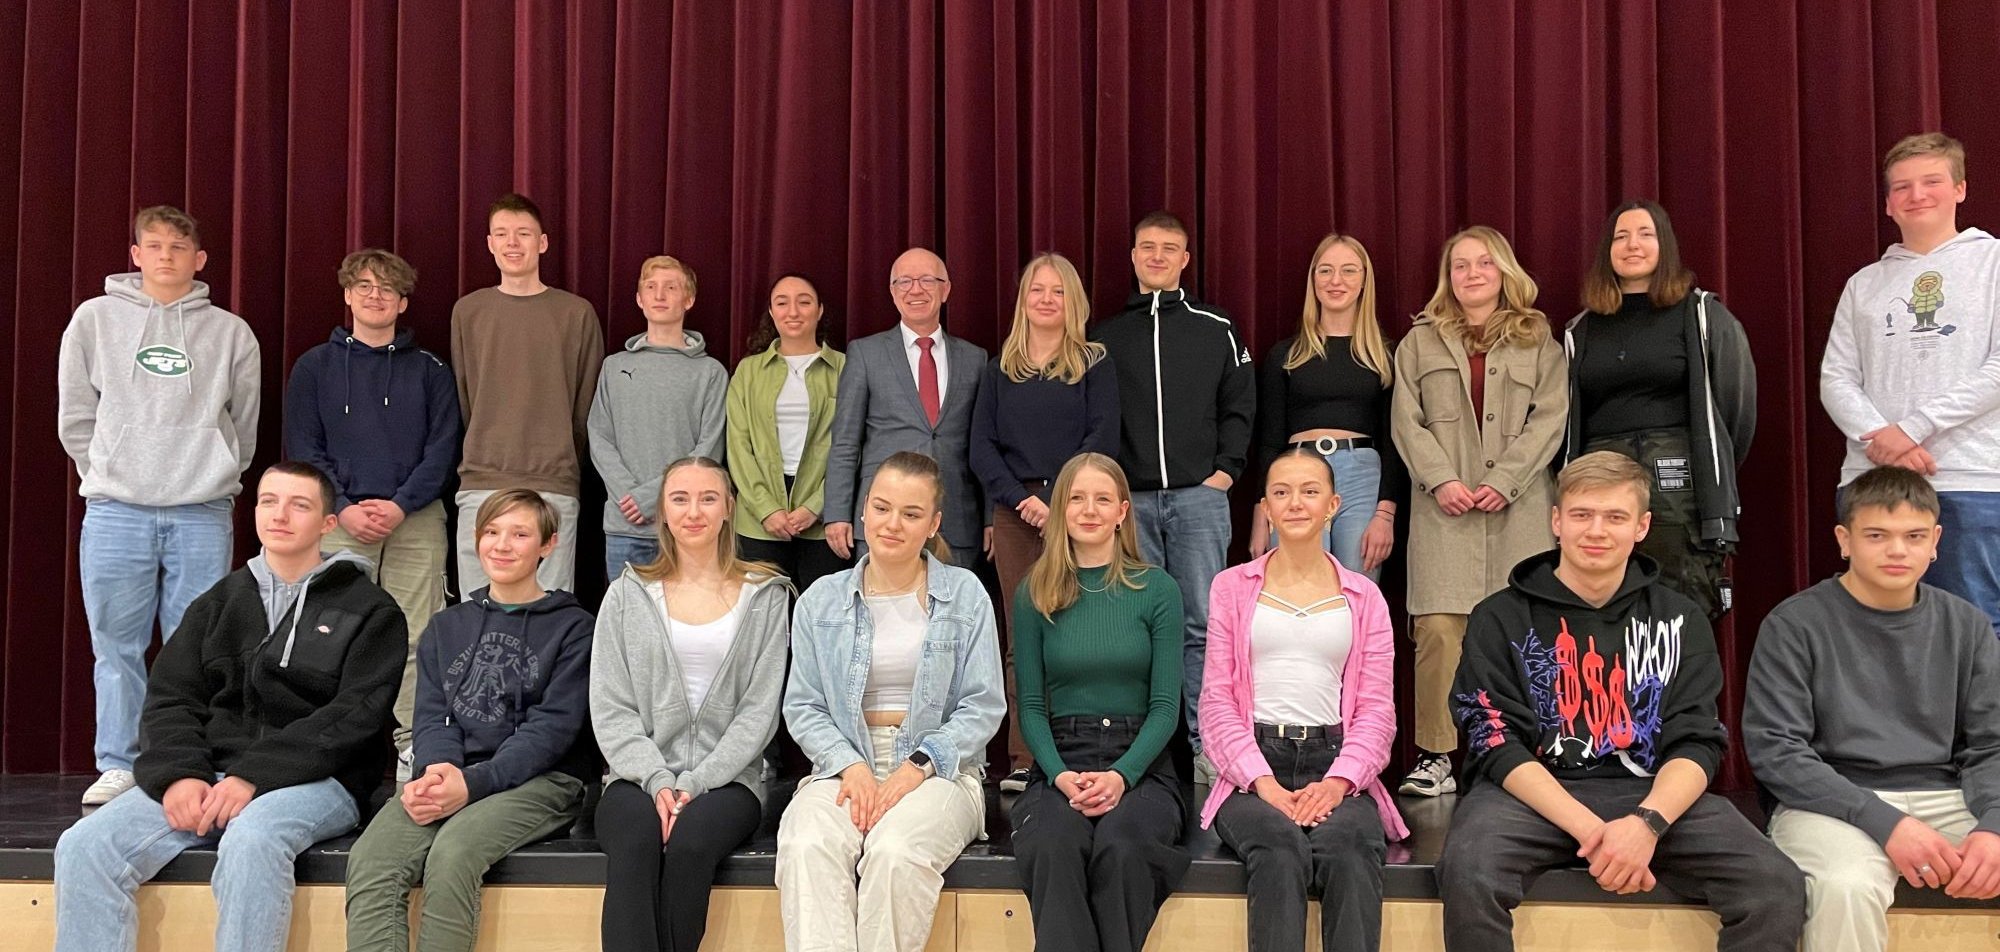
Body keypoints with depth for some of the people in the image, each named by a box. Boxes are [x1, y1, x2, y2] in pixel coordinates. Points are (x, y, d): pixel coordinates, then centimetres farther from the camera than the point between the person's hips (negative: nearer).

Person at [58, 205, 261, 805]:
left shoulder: (231, 334, 8)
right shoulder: (95, 319, 8)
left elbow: (243, 426, 13)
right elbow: (75, 417, 11)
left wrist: (215, 478, 10)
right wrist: (107, 475, 8)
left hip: (202, 513, 0)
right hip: (115, 511, 1)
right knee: (116, 647, 4)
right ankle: (119, 765, 13)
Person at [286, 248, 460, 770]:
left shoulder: (429, 371, 12)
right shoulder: (315, 366, 12)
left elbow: (442, 449, 4)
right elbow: (302, 449, 5)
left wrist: (400, 505, -10)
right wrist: (344, 509, -9)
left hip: (415, 522, 0)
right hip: (338, 521, 0)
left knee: (415, 640, -4)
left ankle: (414, 747, 1)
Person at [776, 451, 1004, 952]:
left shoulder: (965, 595, 6)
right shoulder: (821, 600, 12)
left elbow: (982, 706, 1)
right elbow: (803, 707, 7)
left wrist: (918, 766, -13)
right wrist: (851, 766, -11)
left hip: (938, 769, -1)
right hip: (844, 765, 2)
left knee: (895, 851, -34)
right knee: (806, 847, -31)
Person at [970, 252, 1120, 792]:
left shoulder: (1094, 364, 7)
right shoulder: (999, 369, 15)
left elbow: (1102, 438, -3)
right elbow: (982, 447, 8)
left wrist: (1058, 500, -13)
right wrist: (1023, 500, -7)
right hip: (1014, 514, 2)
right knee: (1021, 641, 0)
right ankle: (1023, 761, 2)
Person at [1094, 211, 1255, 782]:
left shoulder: (1216, 329, 10)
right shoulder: (1108, 334, 12)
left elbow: (1239, 407, 8)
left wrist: (1226, 469, -2)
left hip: (1199, 498, -1)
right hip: (1130, 499, 1)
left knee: (1203, 623, -3)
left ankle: (1207, 746, 3)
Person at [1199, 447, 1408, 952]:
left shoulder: (1364, 597, 17)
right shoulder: (1232, 587, 14)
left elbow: (1377, 708, 9)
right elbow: (1217, 699, 6)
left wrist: (1338, 782, -10)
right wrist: (1263, 781, -10)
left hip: (1336, 764, 1)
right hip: (1253, 767, -1)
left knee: (1349, 847, -35)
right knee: (1280, 848, -35)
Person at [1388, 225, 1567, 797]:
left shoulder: (1538, 341, 14)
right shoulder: (1420, 342, 16)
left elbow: (1549, 418, 4)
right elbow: (1406, 422, 8)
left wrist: (1505, 481, -9)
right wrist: (1441, 480, -8)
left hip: (1517, 506, 0)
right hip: (1445, 505, 0)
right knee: (1439, 628, -10)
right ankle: (1435, 756, -4)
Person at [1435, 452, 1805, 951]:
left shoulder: (1680, 620, 13)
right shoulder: (1501, 618, 5)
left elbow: (1696, 742, 3)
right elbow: (1498, 743, -4)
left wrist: (1647, 823, -18)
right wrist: (1589, 829, -18)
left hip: (1654, 795, 2)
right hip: (1532, 793, -2)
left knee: (1779, 888, -22)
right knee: (1469, 875, -33)